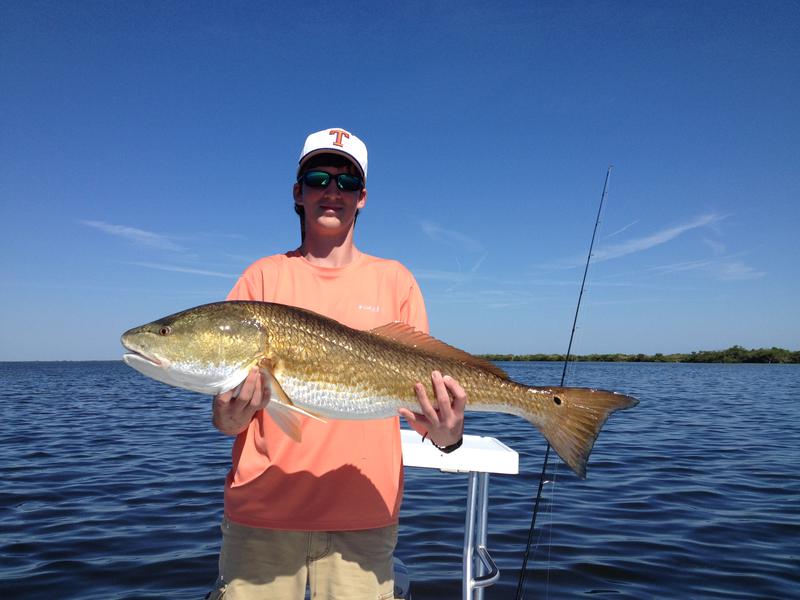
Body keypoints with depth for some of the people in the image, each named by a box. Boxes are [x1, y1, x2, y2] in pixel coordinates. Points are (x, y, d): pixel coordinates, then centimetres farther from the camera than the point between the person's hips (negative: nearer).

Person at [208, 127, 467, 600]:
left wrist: (445, 434, -18)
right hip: (261, 509, 0)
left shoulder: (395, 280, 6)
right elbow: (227, 386, 2)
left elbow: (422, 389, 2)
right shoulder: (263, 277, 6)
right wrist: (228, 415, -20)